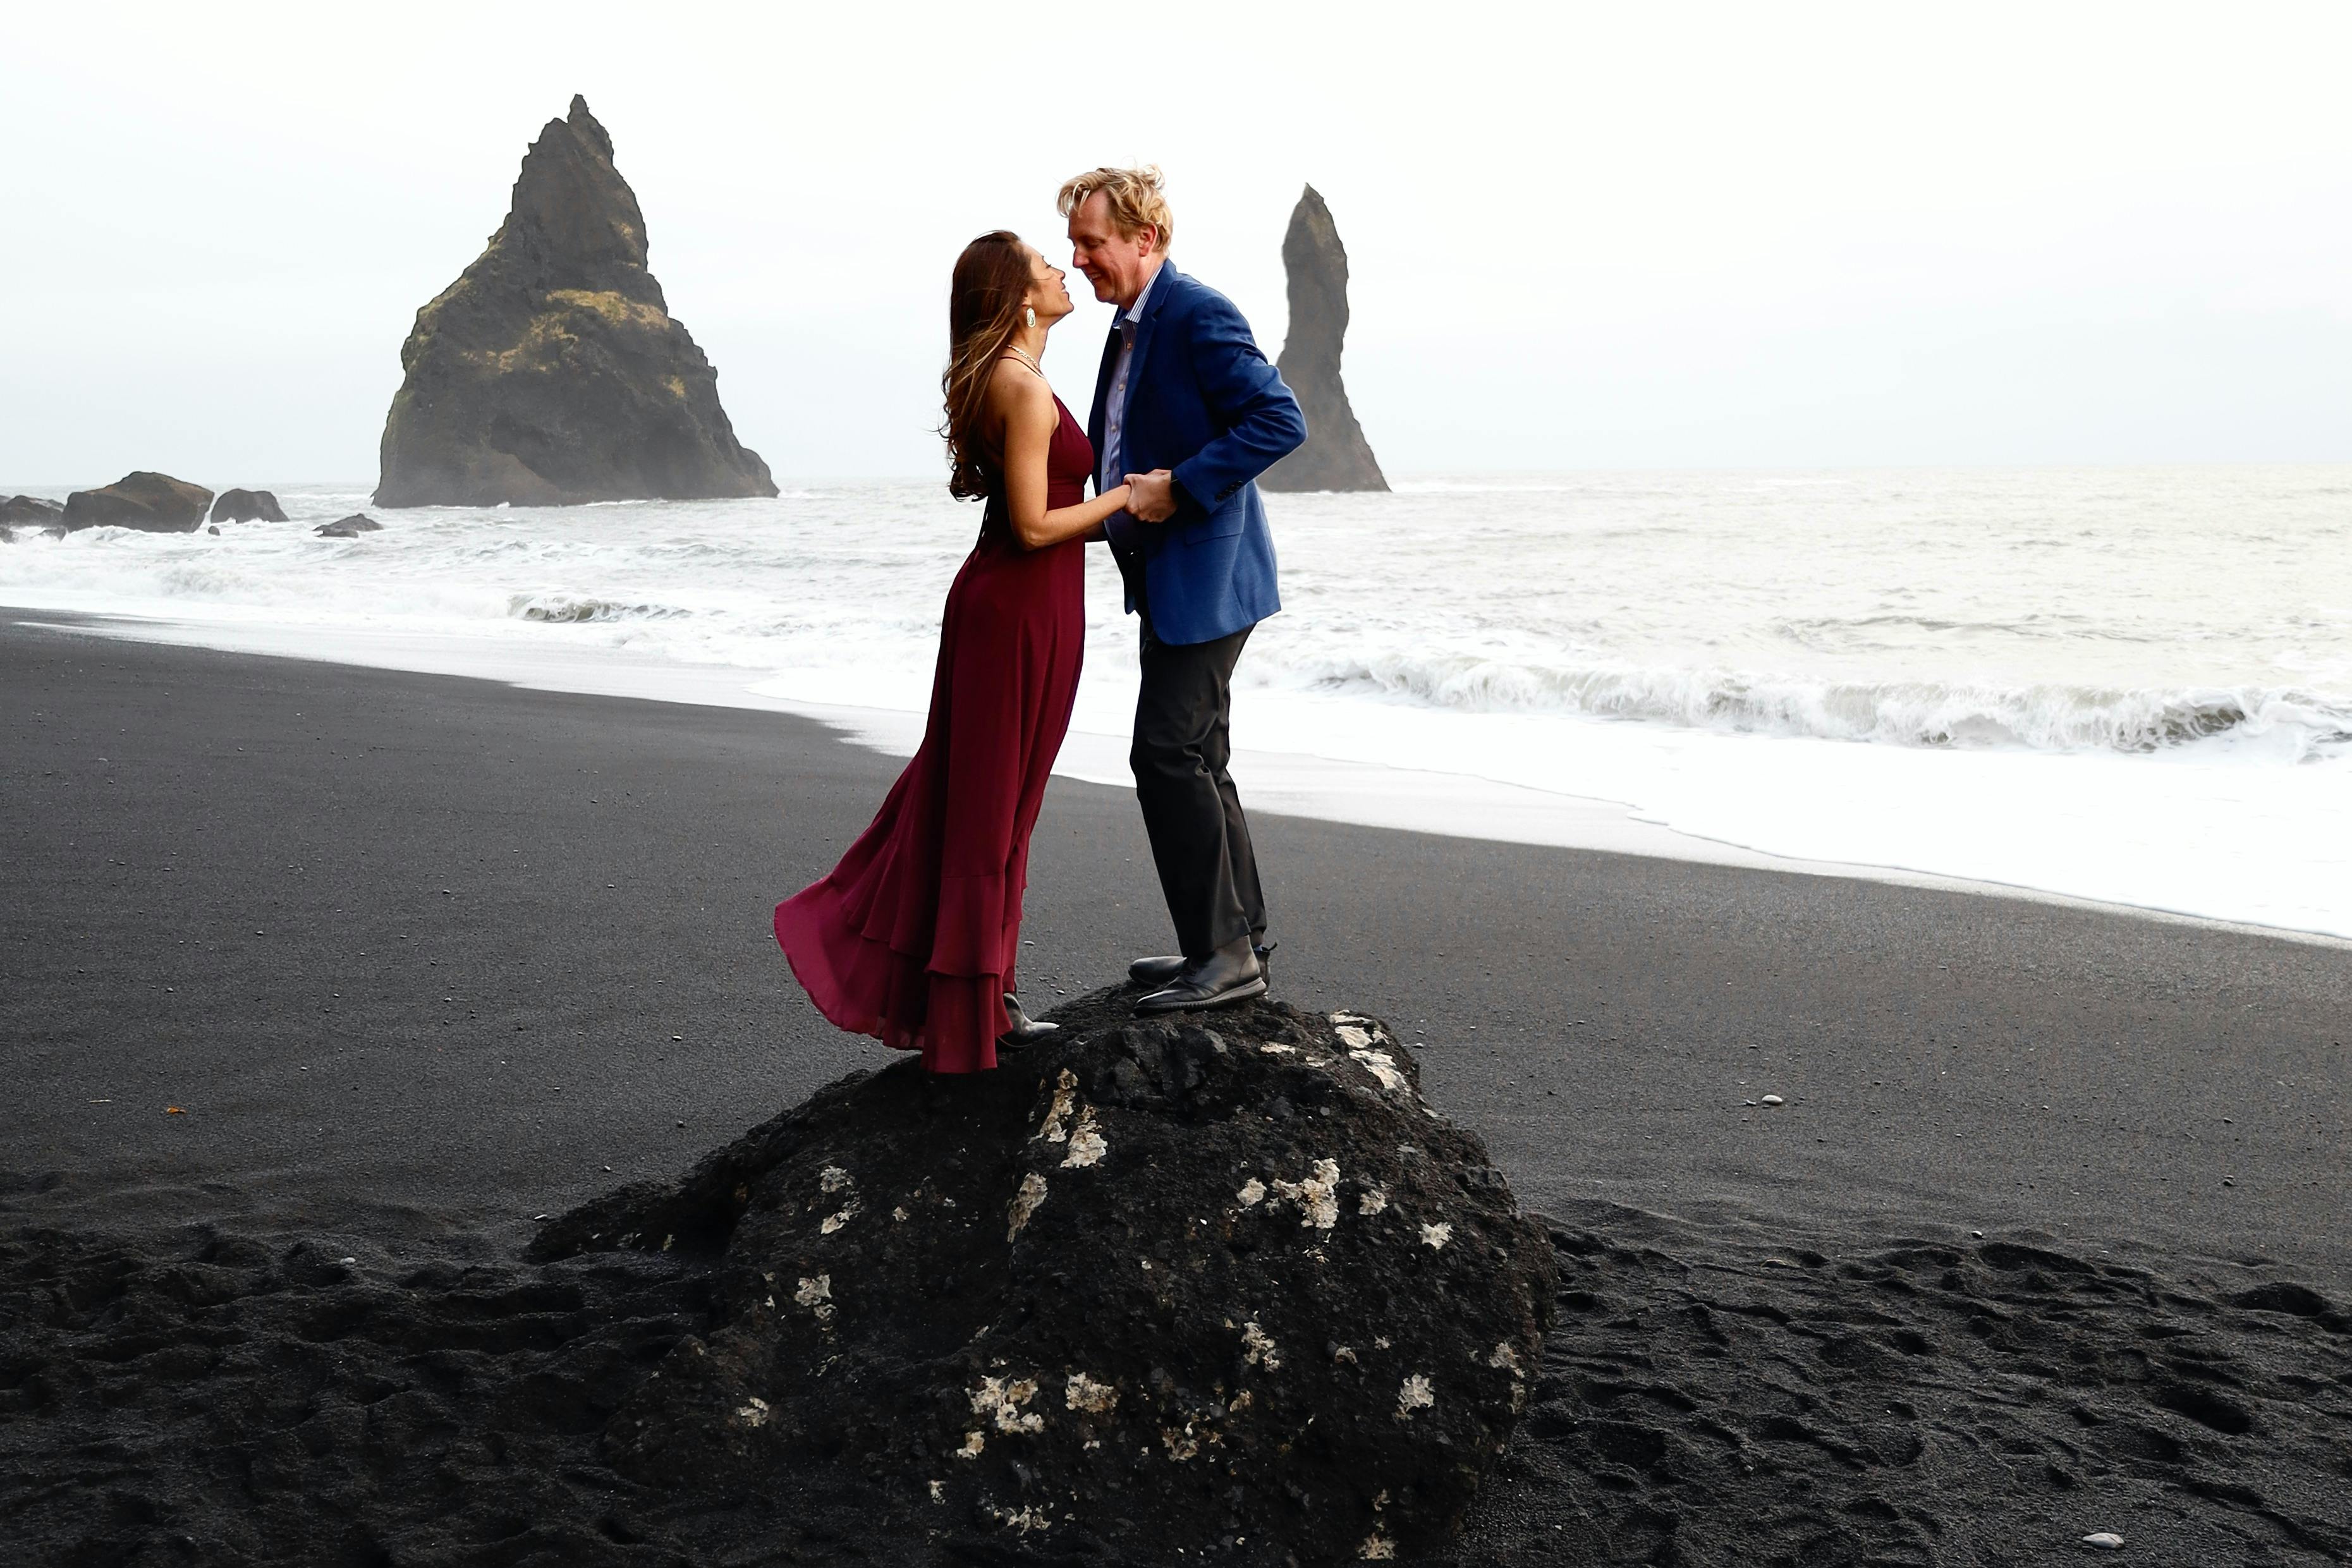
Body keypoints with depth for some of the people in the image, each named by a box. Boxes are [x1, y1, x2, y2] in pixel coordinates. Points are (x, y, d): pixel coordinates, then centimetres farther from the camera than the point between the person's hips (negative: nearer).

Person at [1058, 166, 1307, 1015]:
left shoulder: (1199, 315, -15)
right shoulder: (1132, 326, 15)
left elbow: (1281, 420, -23)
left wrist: (1182, 485, -24)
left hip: (1204, 575, -10)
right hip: (1167, 579, 10)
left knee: (1167, 755, -10)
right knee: (1194, 760, 14)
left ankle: (1224, 955, -3)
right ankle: (1239, 937, 25)